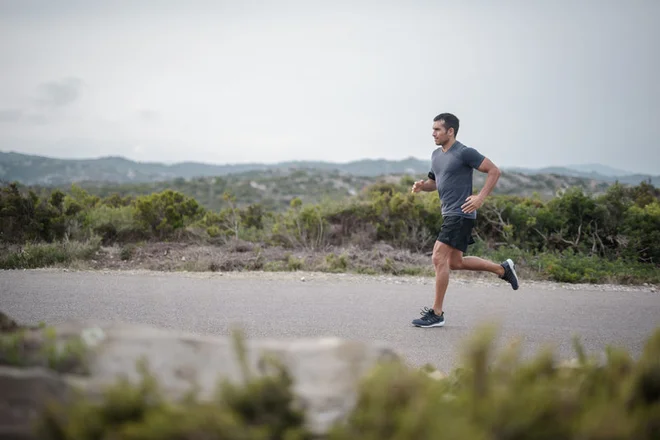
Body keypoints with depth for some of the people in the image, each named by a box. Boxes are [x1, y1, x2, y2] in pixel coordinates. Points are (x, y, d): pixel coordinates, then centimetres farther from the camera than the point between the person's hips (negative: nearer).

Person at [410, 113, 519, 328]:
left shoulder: (464, 153, -11)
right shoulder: (436, 155, 14)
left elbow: (494, 171, -10)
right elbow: (434, 182, 25)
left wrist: (481, 197, -18)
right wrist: (422, 185, 3)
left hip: (461, 215, -10)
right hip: (449, 214, 10)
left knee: (439, 259, -13)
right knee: (455, 262, 15)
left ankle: (436, 314, -6)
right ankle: (503, 269, 29)